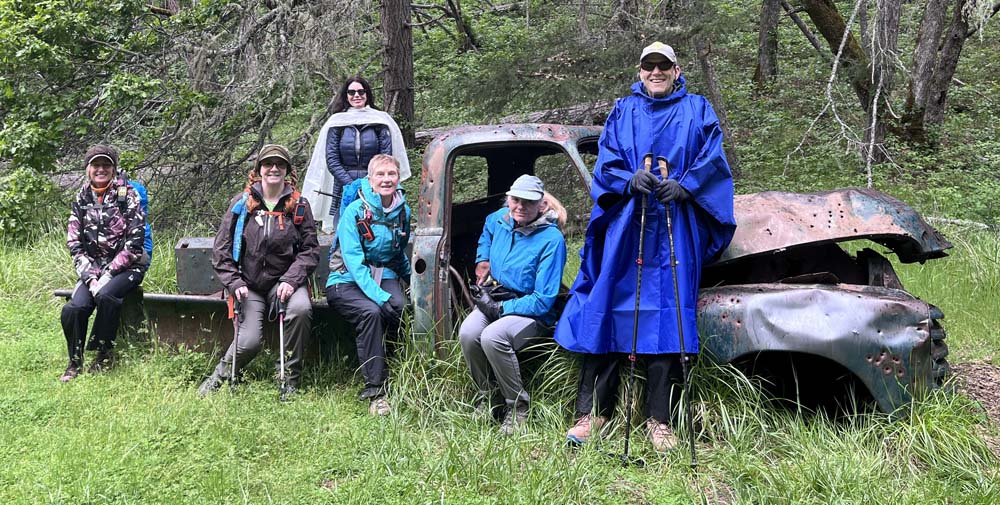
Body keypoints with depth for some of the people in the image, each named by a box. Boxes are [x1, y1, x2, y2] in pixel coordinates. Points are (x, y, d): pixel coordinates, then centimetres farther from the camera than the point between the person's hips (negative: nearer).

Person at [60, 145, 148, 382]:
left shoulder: (127, 196, -6)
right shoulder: (81, 199, 7)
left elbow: (134, 242, -11)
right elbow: (74, 243, 4)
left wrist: (108, 274, -16)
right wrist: (90, 277, -10)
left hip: (126, 266, -3)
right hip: (93, 267, 4)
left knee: (105, 295, -32)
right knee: (74, 308, -21)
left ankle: (105, 353, -11)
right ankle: (75, 362, 1)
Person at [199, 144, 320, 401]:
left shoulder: (299, 205, 3)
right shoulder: (241, 203, 3)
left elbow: (310, 250, 1)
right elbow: (221, 248, 3)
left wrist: (291, 280, -14)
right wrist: (234, 283, -9)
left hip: (284, 281, 0)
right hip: (249, 285, 0)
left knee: (301, 308, -33)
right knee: (249, 341, -18)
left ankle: (289, 379, -14)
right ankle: (221, 375, 16)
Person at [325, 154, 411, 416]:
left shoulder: (403, 211, 5)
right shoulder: (355, 211, -11)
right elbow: (353, 260, -20)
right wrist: (380, 296, -30)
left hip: (385, 276, 4)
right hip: (347, 281, -4)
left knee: (404, 310, -29)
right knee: (371, 312, -34)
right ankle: (375, 392, -29)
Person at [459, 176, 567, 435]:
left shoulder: (551, 240, -18)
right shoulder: (500, 219, 2)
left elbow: (543, 301, -20)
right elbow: (487, 230, 33)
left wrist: (499, 308, -19)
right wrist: (483, 262, 19)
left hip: (532, 311, -6)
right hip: (495, 298, 6)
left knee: (492, 337, -34)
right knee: (468, 333, -26)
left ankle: (518, 406, -14)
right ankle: (487, 396, -2)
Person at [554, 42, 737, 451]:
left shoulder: (697, 111, 15)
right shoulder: (623, 111, 17)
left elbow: (712, 159, 4)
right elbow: (606, 160, 7)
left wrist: (684, 186, -14)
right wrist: (629, 180, -14)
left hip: (675, 228, -1)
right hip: (625, 224, 1)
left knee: (667, 316, -4)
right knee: (607, 311, -3)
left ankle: (660, 420, 1)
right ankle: (592, 412, 3)